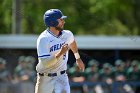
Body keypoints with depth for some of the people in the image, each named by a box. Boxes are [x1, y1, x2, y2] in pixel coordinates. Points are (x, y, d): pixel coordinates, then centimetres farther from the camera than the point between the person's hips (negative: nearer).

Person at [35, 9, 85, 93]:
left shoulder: (67, 34, -2)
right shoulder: (43, 39, -19)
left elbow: (72, 42, 25)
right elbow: (45, 63, -26)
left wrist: (78, 58, 35)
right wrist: (60, 53, -35)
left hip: (61, 77, 3)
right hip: (45, 78, -3)